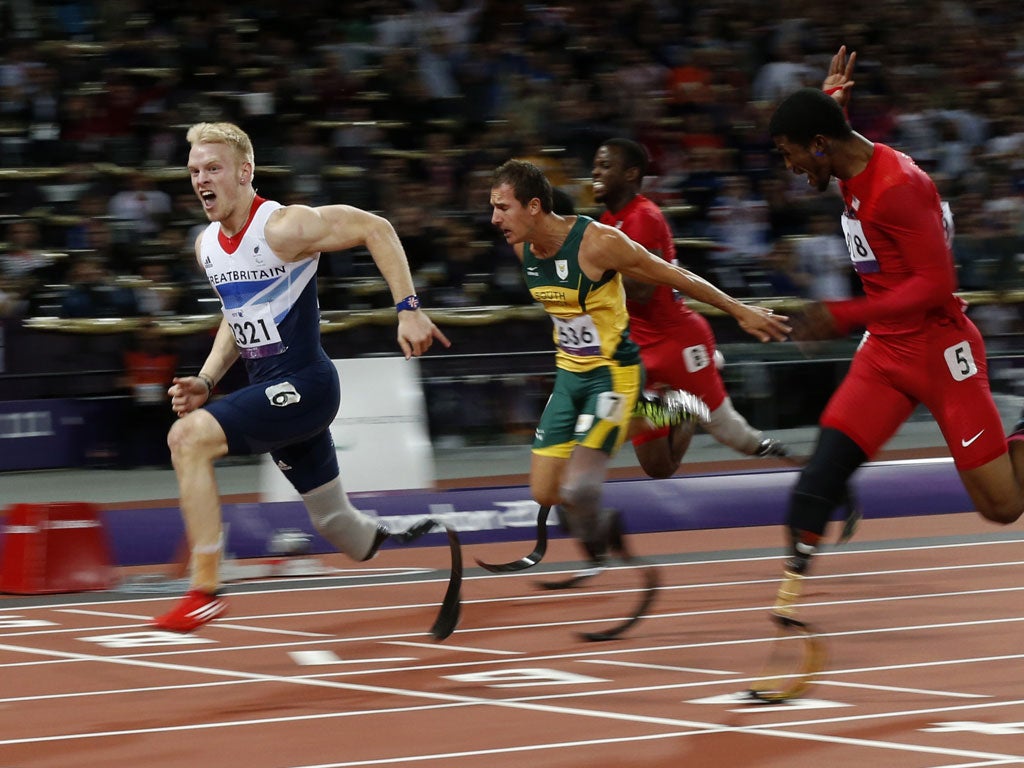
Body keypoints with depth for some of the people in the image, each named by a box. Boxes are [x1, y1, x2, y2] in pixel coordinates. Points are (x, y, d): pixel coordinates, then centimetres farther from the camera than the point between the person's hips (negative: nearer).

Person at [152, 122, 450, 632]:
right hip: (267, 389, 9)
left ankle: (204, 588, -22)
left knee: (189, 437, -23)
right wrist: (205, 382, 9)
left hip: (303, 387, -9)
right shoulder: (207, 246, 9)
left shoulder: (283, 228, -16)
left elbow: (376, 229, -13)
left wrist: (408, 309, -19)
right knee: (336, 523, 15)